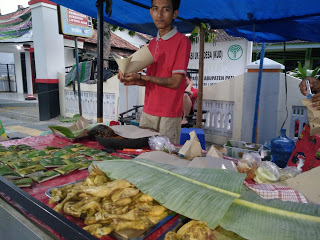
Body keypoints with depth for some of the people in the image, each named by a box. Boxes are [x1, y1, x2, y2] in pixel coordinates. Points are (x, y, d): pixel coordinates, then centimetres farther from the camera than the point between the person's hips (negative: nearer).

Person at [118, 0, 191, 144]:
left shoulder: (182, 41, -8)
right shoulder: (152, 43, 14)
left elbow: (175, 82, -14)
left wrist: (140, 77, -13)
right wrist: (133, 81, -3)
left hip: (169, 116, -6)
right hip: (147, 112, 6)